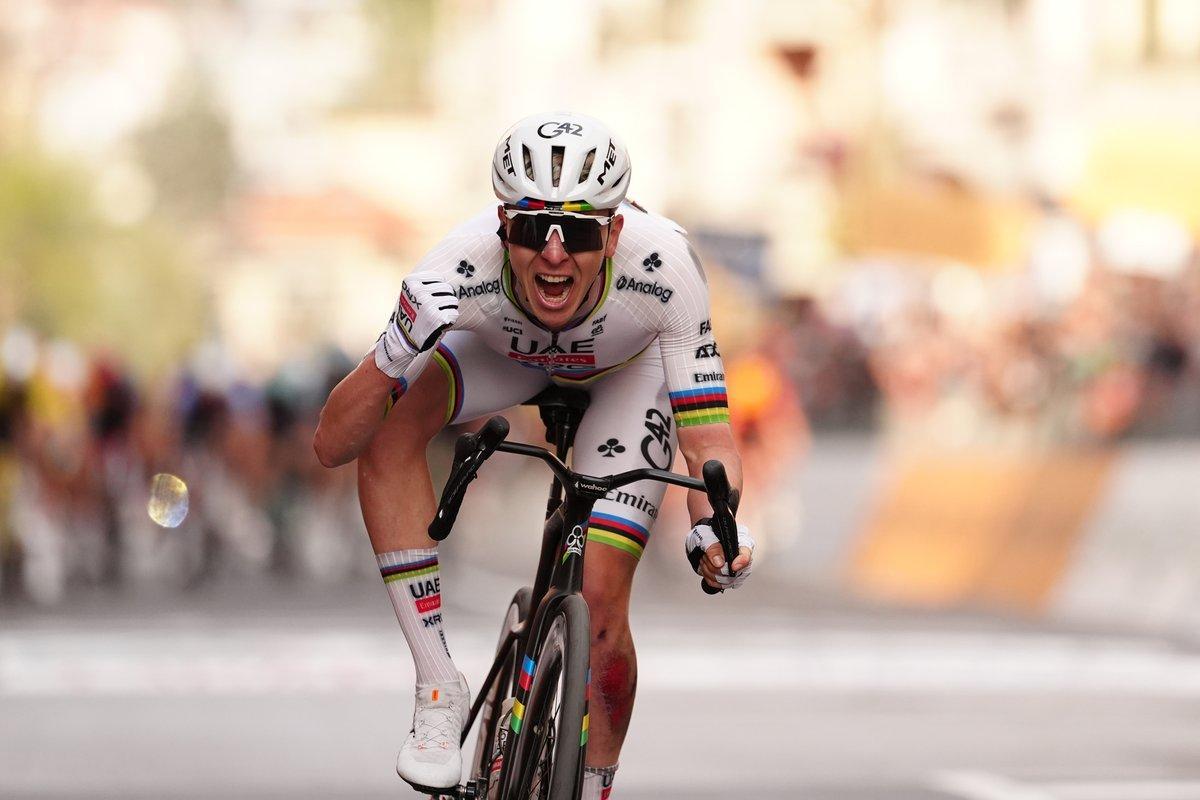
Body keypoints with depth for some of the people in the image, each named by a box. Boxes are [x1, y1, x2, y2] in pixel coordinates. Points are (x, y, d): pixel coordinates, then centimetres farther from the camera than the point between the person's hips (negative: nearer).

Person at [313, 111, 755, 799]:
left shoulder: (661, 264, -40)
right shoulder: (463, 269, -39)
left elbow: (707, 431, -37)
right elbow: (332, 444, -36)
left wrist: (716, 524, -58)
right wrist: (396, 352, -54)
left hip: (632, 364, -1)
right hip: (510, 353, 1)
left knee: (600, 598, -14)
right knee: (389, 424, -30)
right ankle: (441, 695, -21)